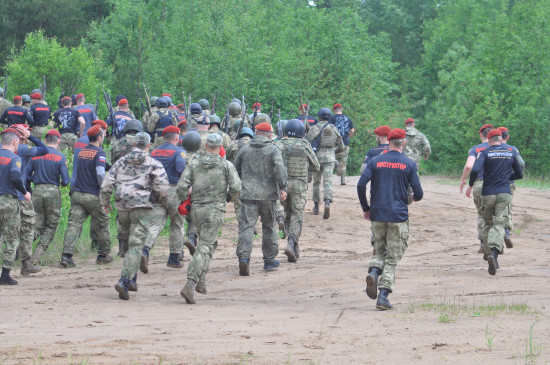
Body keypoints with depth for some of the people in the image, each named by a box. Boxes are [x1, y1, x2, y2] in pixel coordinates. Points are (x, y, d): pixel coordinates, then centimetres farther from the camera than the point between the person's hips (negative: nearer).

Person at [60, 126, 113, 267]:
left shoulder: (81, 152, 13)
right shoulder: (99, 153, -9)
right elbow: (100, 173, -19)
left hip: (77, 194, 5)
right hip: (93, 196, -5)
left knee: (73, 225, -3)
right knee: (102, 225, 13)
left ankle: (66, 255, -17)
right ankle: (103, 255, 22)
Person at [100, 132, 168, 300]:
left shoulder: (121, 162, 11)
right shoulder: (154, 164, 0)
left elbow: (107, 184, 7)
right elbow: (162, 187, -9)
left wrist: (104, 203, 19)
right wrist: (160, 200, 12)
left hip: (122, 208, 4)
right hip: (141, 207, -4)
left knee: (131, 241, 21)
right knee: (136, 245, -7)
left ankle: (132, 280, 20)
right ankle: (124, 281, -22)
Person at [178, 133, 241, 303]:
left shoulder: (194, 164, 4)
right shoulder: (226, 165, -3)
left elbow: (182, 187, -4)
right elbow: (236, 188, -9)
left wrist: (185, 202, 13)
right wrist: (228, 197, 13)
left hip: (196, 208, 4)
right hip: (214, 210, -4)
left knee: (210, 243, 25)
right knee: (204, 248, -8)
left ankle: (201, 280, 18)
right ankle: (190, 284, -23)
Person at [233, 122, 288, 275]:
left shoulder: (244, 150, 10)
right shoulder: (273, 150, 1)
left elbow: (236, 170, 18)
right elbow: (279, 168, -14)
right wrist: (282, 188, -15)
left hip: (248, 194, 1)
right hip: (268, 194, -1)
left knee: (246, 226, -7)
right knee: (269, 226, 14)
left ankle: (244, 257, -27)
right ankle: (269, 260, 21)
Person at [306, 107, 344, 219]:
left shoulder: (314, 128, -2)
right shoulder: (334, 129, 6)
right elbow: (341, 146, 12)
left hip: (317, 157, -1)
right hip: (330, 158, 1)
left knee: (316, 181, 15)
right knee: (327, 182, -6)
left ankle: (316, 206, 23)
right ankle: (327, 203, -28)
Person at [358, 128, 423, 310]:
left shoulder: (375, 161, 4)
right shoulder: (409, 164, -1)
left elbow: (361, 184, -5)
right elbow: (418, 193, -2)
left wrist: (365, 208, 7)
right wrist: (415, 198, 22)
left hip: (377, 215, 2)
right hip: (398, 216, -2)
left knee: (380, 250, 19)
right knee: (392, 258, 3)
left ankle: (373, 271, -12)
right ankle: (383, 295, -6)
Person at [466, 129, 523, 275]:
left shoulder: (486, 153, -2)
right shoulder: (510, 154, 8)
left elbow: (475, 169, -18)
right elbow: (519, 174, 17)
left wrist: (470, 186, -3)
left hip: (488, 194, -1)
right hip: (504, 194, 1)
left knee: (488, 224, 18)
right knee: (499, 225, -9)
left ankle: (488, 252, 25)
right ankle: (494, 254, -31)